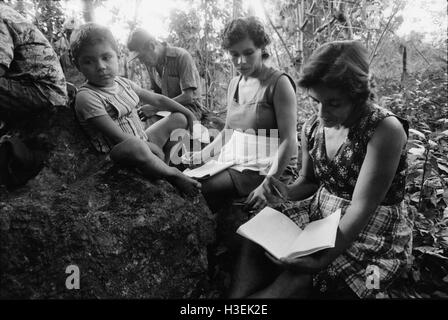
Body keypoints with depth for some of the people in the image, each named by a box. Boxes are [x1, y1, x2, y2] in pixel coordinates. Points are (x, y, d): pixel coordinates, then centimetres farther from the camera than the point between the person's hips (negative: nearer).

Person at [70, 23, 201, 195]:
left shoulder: (122, 82, 6)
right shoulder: (86, 97, -20)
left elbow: (157, 99, 15)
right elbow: (120, 138, -25)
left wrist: (187, 112, 15)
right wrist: (154, 149, -21)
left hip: (144, 143, 9)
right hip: (120, 154, -9)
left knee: (179, 118, 14)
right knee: (135, 148, -43)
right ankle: (172, 173, -15)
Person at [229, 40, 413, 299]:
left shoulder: (385, 129, -21)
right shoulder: (312, 128, -3)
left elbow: (361, 208, -24)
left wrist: (322, 260, -31)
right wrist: (288, 191, -11)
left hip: (374, 237, -5)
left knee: (295, 282, -21)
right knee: (255, 247, -11)